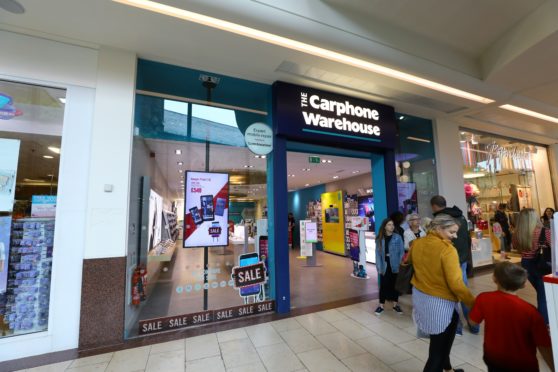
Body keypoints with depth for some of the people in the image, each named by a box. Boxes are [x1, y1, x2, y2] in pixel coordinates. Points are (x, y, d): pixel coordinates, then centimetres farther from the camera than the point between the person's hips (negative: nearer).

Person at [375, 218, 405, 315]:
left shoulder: (398, 237, -5)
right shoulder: (380, 239, -2)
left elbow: (401, 252, -3)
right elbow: (378, 253, -1)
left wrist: (400, 264, -11)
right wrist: (379, 267, -6)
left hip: (394, 265, 0)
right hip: (384, 265, 0)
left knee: (395, 285, 14)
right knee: (383, 285, 7)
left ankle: (395, 305, 31)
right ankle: (381, 305, 19)